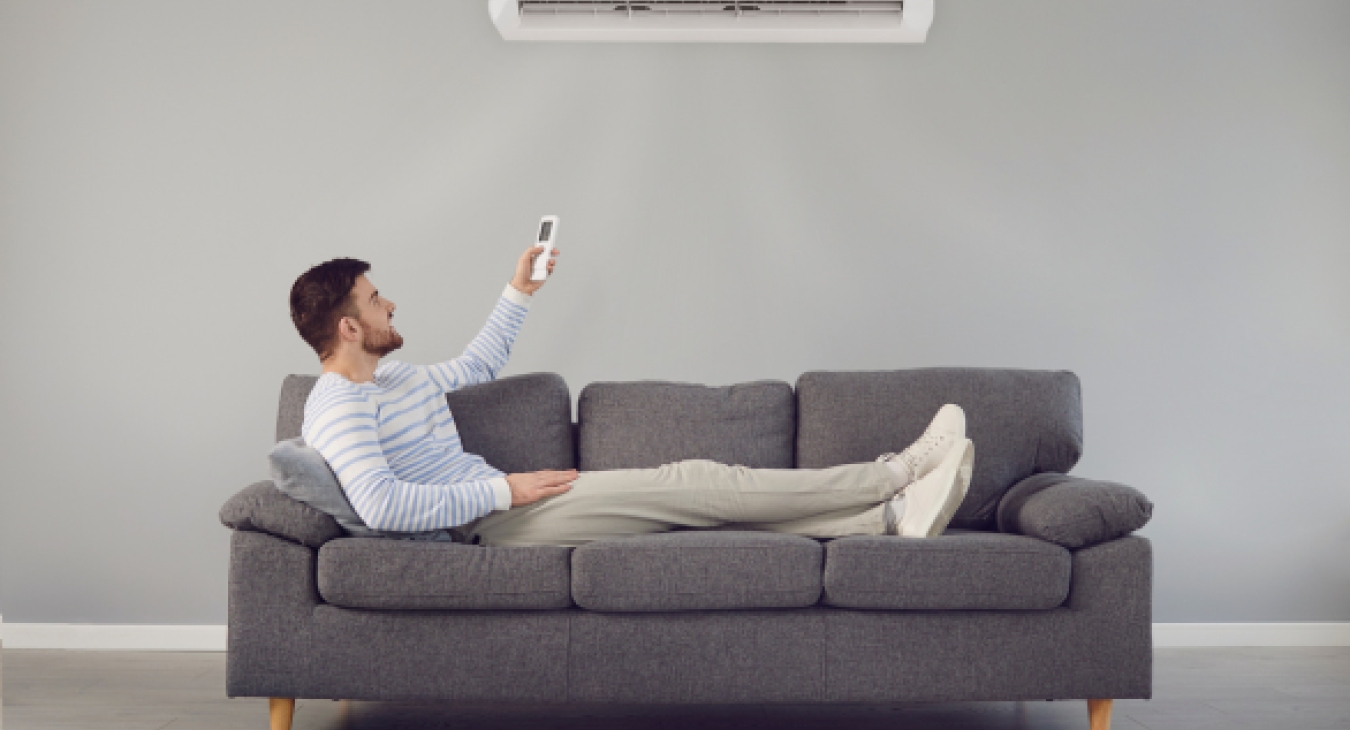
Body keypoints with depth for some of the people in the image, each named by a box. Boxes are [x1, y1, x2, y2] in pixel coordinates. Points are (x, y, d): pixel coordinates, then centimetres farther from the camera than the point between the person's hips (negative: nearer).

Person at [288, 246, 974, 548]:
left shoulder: (396, 377, 19)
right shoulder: (337, 406, -13)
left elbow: (477, 366, 38)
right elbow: (380, 504, -28)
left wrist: (519, 292, 31)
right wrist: (502, 489, -22)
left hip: (501, 504, 10)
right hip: (487, 526, -10)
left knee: (702, 494, -4)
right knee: (694, 483, -14)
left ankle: (891, 515, -8)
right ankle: (898, 473, -8)